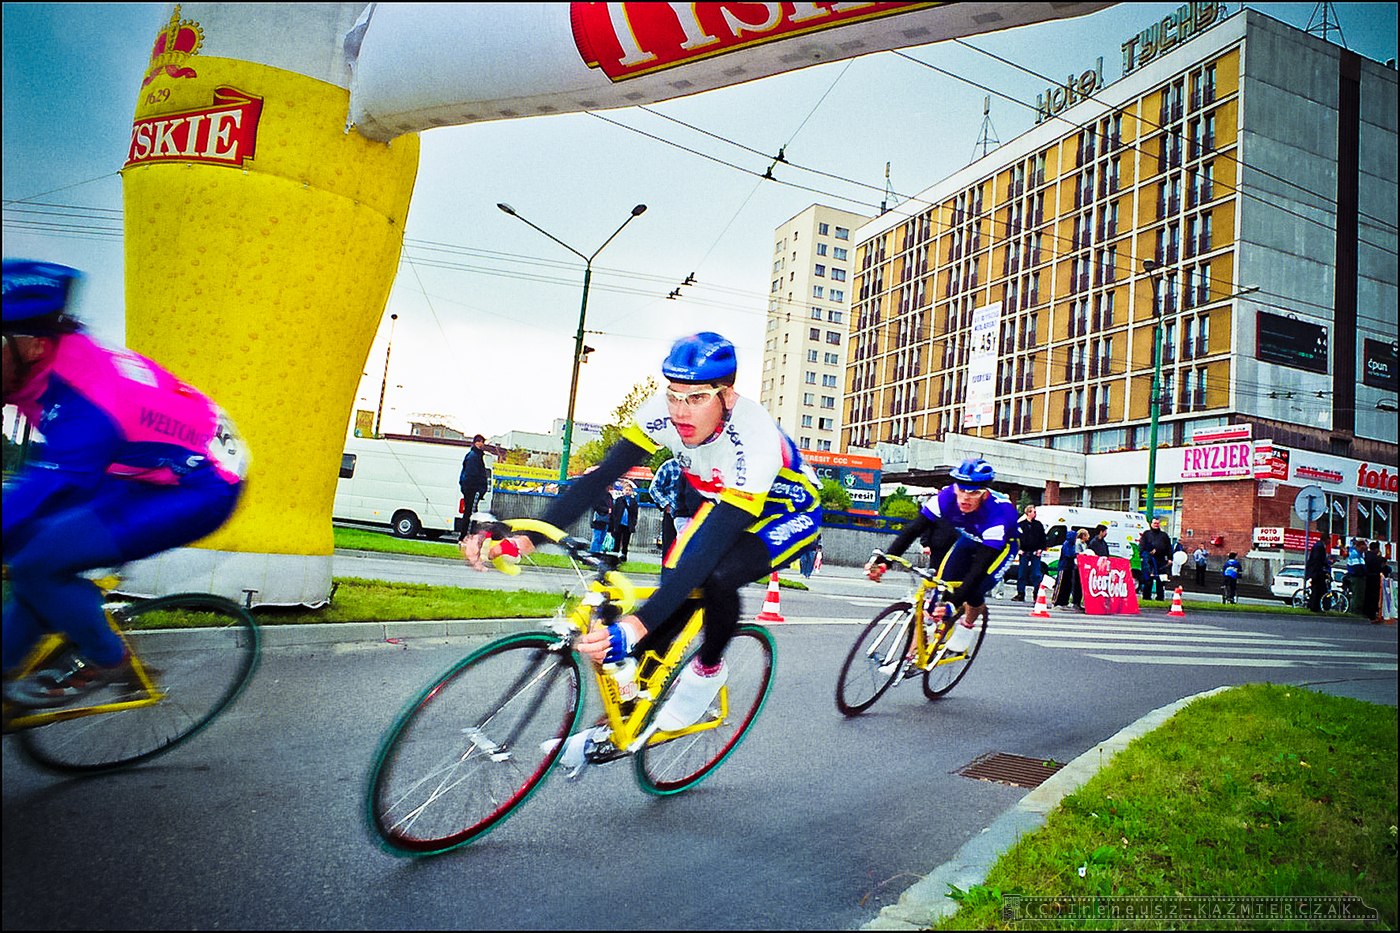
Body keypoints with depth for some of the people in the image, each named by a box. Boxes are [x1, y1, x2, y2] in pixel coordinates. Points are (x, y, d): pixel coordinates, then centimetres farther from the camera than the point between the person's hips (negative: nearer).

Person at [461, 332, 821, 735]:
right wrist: (524, 539, -35)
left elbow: (709, 548, -44)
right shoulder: (662, 411, -24)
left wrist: (635, 626, -53)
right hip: (723, 501, 5)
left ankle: (708, 670, -3)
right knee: (673, 587, -12)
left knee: (717, 575, -32)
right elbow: (599, 477, -23)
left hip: (790, 512, -5)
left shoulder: (756, 440, -40)